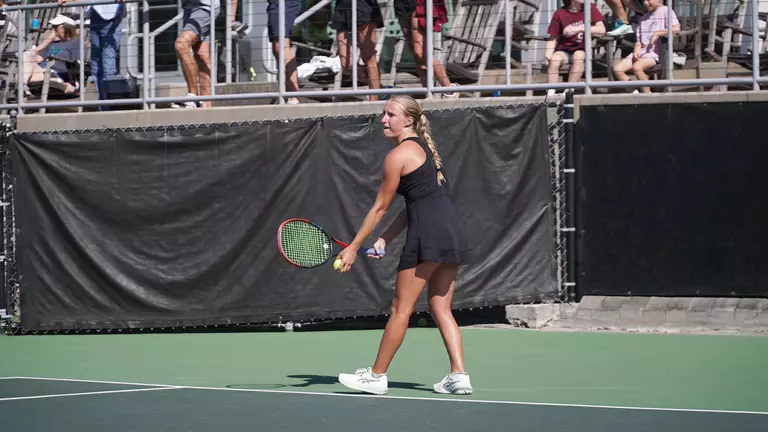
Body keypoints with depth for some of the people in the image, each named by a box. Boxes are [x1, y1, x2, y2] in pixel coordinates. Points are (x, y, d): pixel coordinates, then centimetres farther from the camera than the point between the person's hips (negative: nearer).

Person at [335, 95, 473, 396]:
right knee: (440, 308, 11)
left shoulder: (398, 155, -7)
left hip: (428, 235, -9)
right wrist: (385, 240, 16)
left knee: (401, 309, 1)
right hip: (453, 232, 9)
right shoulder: (426, 148, 20)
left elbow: (380, 208, -4)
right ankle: (459, 376, 2)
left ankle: (376, 376, 9)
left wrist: (353, 248, 3)